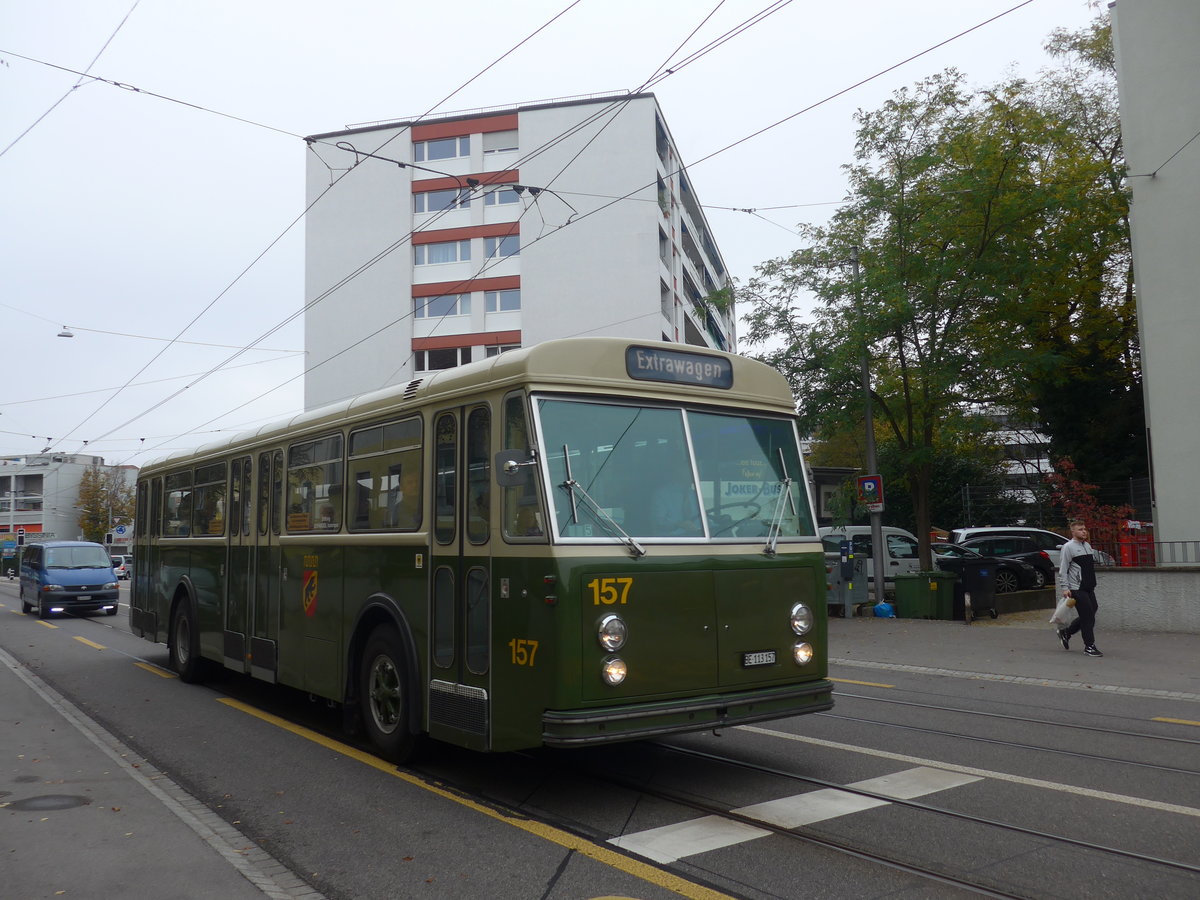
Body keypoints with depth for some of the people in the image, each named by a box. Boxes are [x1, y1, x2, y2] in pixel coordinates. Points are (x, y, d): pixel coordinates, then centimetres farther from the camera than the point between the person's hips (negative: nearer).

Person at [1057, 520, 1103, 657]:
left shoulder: (1088, 546, 16)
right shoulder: (1068, 547, -7)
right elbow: (1063, 569, -10)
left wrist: (1093, 583, 20)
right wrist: (1065, 588, -16)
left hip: (1089, 588, 8)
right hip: (1077, 589, -8)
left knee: (1089, 615, 9)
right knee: (1087, 616, -7)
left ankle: (1065, 632, 26)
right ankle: (1089, 646, 2)